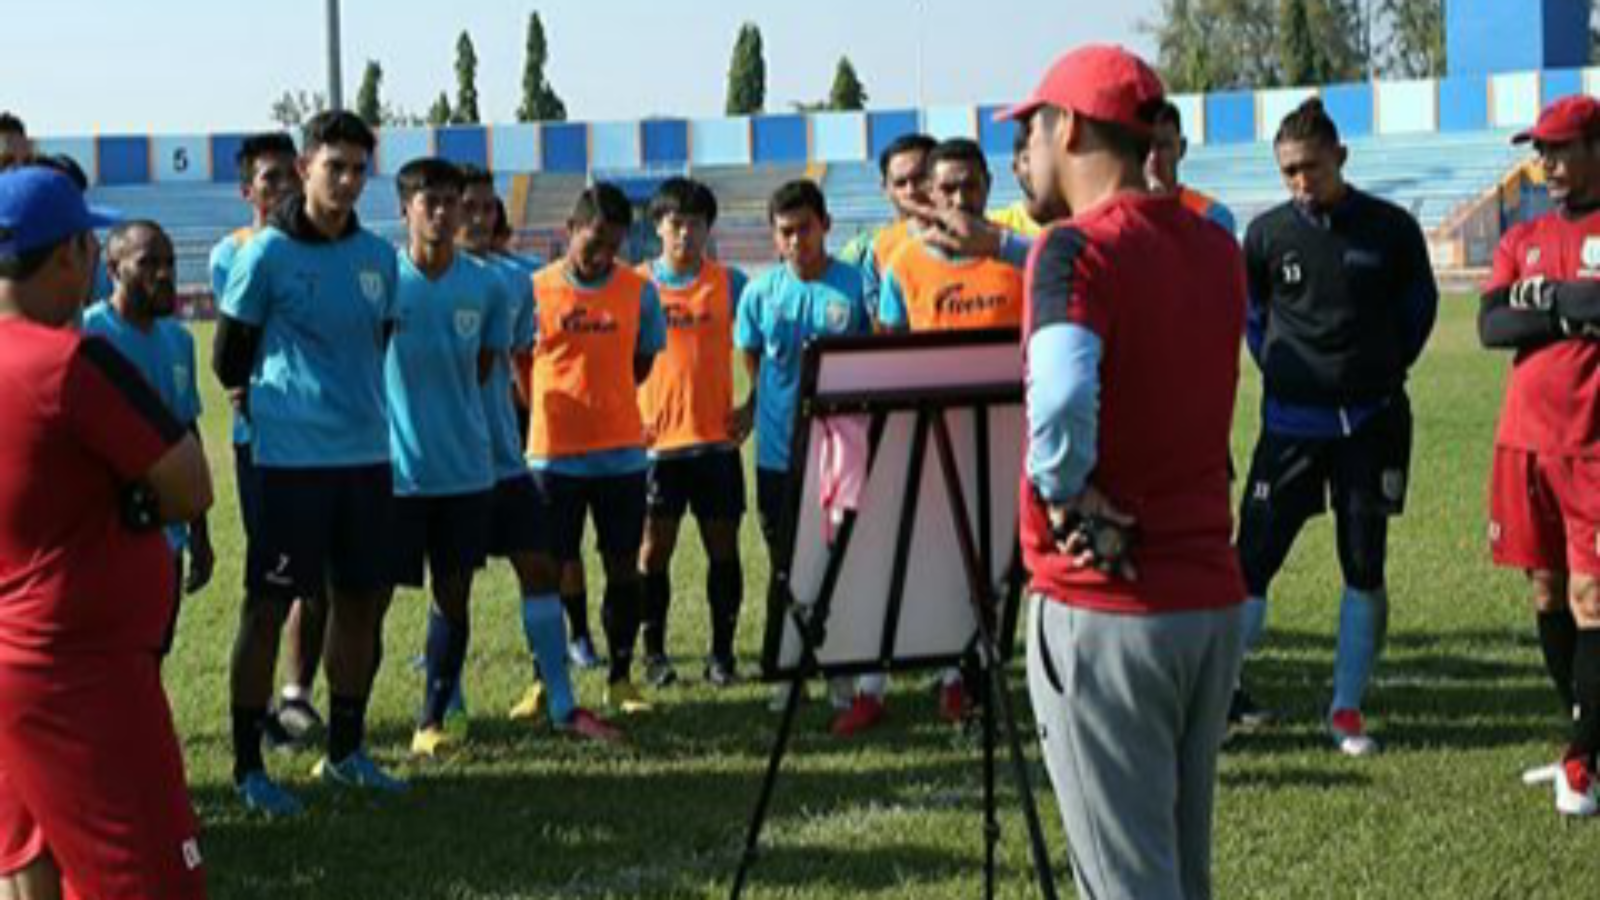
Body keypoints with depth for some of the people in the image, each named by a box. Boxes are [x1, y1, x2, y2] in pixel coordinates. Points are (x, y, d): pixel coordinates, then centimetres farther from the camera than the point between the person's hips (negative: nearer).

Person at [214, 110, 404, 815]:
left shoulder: (378, 256, 7)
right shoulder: (267, 254, -8)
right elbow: (228, 357, 0)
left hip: (367, 453, 6)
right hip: (292, 459, -6)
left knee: (361, 601, 11)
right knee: (267, 606, -1)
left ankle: (345, 750, 25)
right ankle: (248, 764, 8)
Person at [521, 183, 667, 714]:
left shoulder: (639, 291, 3)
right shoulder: (535, 290, -2)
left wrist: (602, 401, 4)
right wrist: (555, 408, -2)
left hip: (622, 451, 2)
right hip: (553, 453, -2)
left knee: (623, 567, 6)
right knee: (547, 569, 3)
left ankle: (620, 679, 17)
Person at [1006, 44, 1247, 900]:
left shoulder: (1078, 248, -14)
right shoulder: (1216, 247, 9)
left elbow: (1061, 397, -30)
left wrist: (1069, 498, -15)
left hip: (1105, 611, -7)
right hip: (1214, 596, 7)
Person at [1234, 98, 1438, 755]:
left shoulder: (1390, 229, -4)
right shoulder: (1267, 234, -1)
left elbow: (1419, 305, 11)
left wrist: (1385, 371, 6)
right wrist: (1278, 370, 8)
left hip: (1371, 422, 0)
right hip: (1291, 422, 0)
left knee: (1365, 570, 3)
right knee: (1253, 559, -2)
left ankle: (1347, 710, 14)